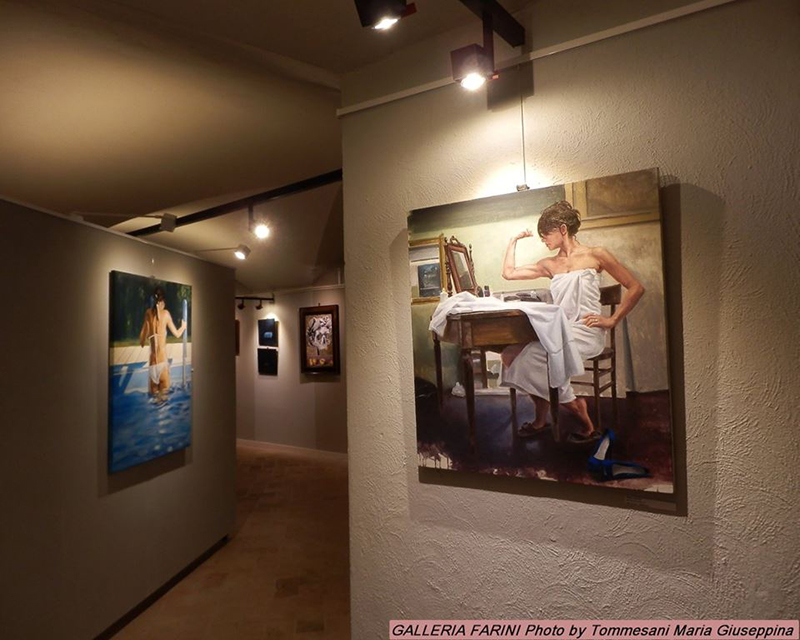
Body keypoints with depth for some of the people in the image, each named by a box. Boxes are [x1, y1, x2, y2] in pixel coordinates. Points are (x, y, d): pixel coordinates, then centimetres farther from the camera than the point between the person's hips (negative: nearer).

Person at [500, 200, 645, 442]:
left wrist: (612, 320, -5)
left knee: (533, 356, -28)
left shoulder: (595, 255, 4)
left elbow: (635, 288, 3)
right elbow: (509, 273, 18)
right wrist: (514, 241, 21)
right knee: (510, 354, -17)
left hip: (586, 333, -5)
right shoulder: (549, 265, 18)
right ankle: (541, 417, -4)